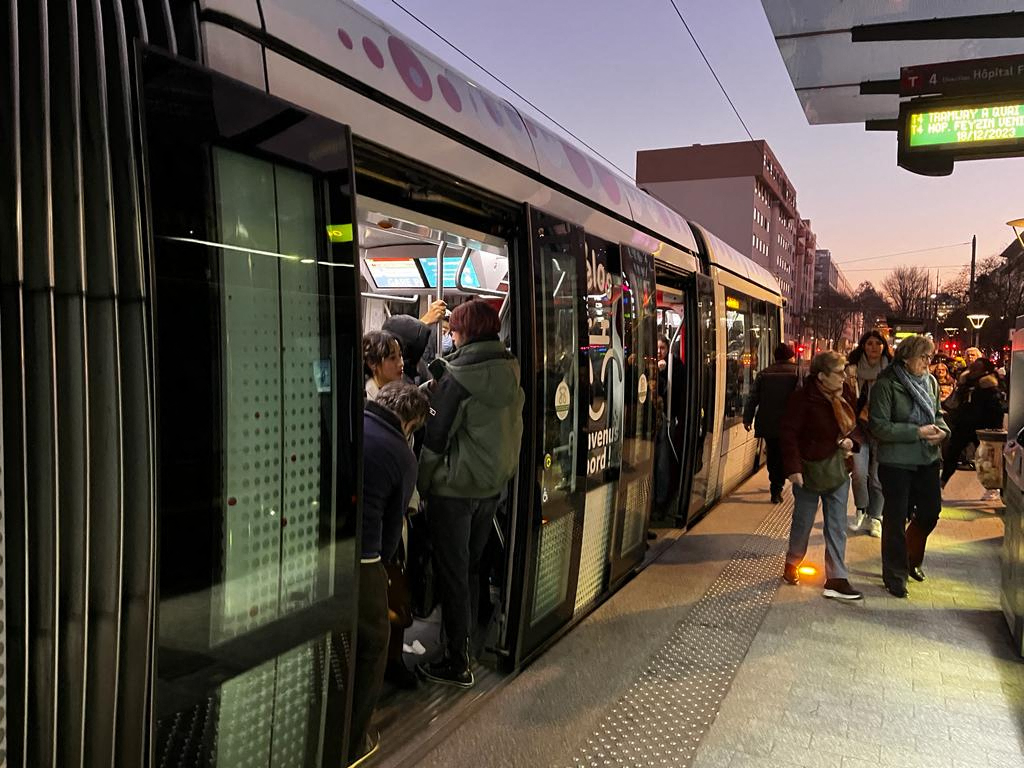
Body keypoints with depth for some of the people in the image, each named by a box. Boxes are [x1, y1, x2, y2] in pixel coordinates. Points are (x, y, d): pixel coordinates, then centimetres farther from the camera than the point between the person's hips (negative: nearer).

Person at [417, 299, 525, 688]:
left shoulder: (458, 377, -17)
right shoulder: (511, 373, 3)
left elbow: (436, 437, -14)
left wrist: (423, 484, -4)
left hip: (455, 485, -7)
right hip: (494, 485, 7)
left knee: (452, 573, 3)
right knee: (471, 567, 20)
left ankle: (457, 664, 10)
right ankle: (464, 643, 32)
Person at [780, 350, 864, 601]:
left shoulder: (846, 395, 2)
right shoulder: (803, 398, -18)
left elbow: (856, 425, 16)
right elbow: (789, 434, -17)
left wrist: (851, 440, -6)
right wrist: (793, 468, -20)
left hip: (838, 470, 6)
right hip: (810, 470, -5)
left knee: (837, 527, 5)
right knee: (803, 523, 9)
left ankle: (836, 580, 10)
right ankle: (791, 566, 33)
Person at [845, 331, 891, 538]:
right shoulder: (852, 370, 0)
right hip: (859, 427, -1)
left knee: (878, 477, 6)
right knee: (859, 473, -14)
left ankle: (874, 518, 24)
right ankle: (861, 511, 11)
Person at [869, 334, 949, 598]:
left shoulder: (930, 381, 4)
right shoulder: (886, 385, -15)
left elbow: (938, 414, 17)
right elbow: (879, 427, -18)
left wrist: (942, 430, -6)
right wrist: (918, 432, -20)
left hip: (928, 459, 6)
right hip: (896, 462, -6)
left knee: (930, 511, 14)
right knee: (896, 519, 4)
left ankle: (911, 560, 40)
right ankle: (895, 575, 21)